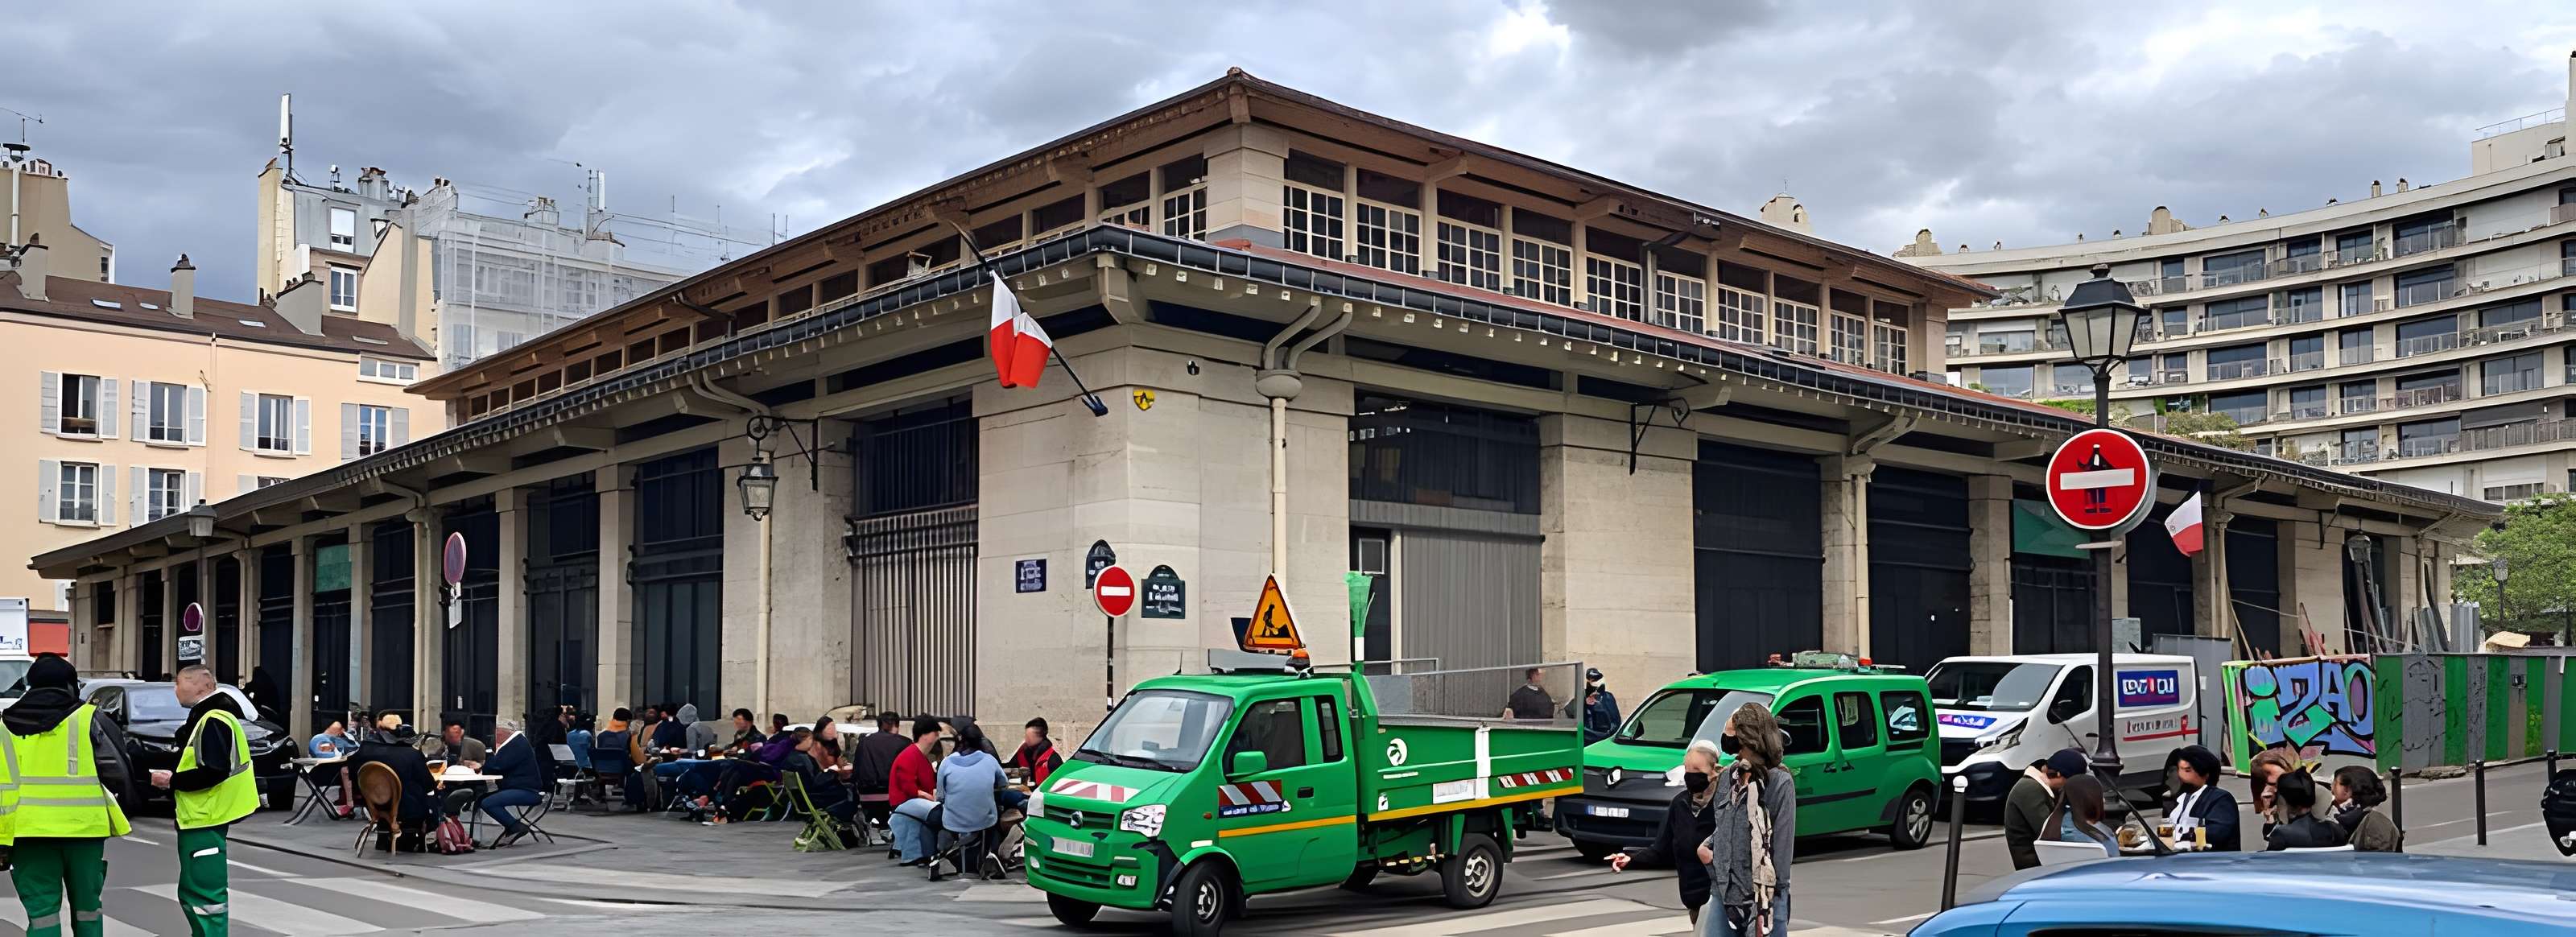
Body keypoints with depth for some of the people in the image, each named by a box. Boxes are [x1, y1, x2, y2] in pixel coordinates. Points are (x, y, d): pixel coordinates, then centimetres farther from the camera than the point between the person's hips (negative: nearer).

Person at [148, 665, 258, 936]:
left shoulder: (213, 721, -16)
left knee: (205, 895, -9)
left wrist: (173, 781, -15)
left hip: (206, 822, -11)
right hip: (200, 818, 11)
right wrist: (174, 779, 9)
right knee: (192, 893, 17)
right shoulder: (204, 718, 17)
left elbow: (214, 772, -25)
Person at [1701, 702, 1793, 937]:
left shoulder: (1780, 783, -9)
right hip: (1722, 892, 6)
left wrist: (1768, 905, -12)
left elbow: (1783, 845, -10)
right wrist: (1706, 846, 2)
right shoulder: (1728, 777, 9)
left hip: (1762, 897, -6)